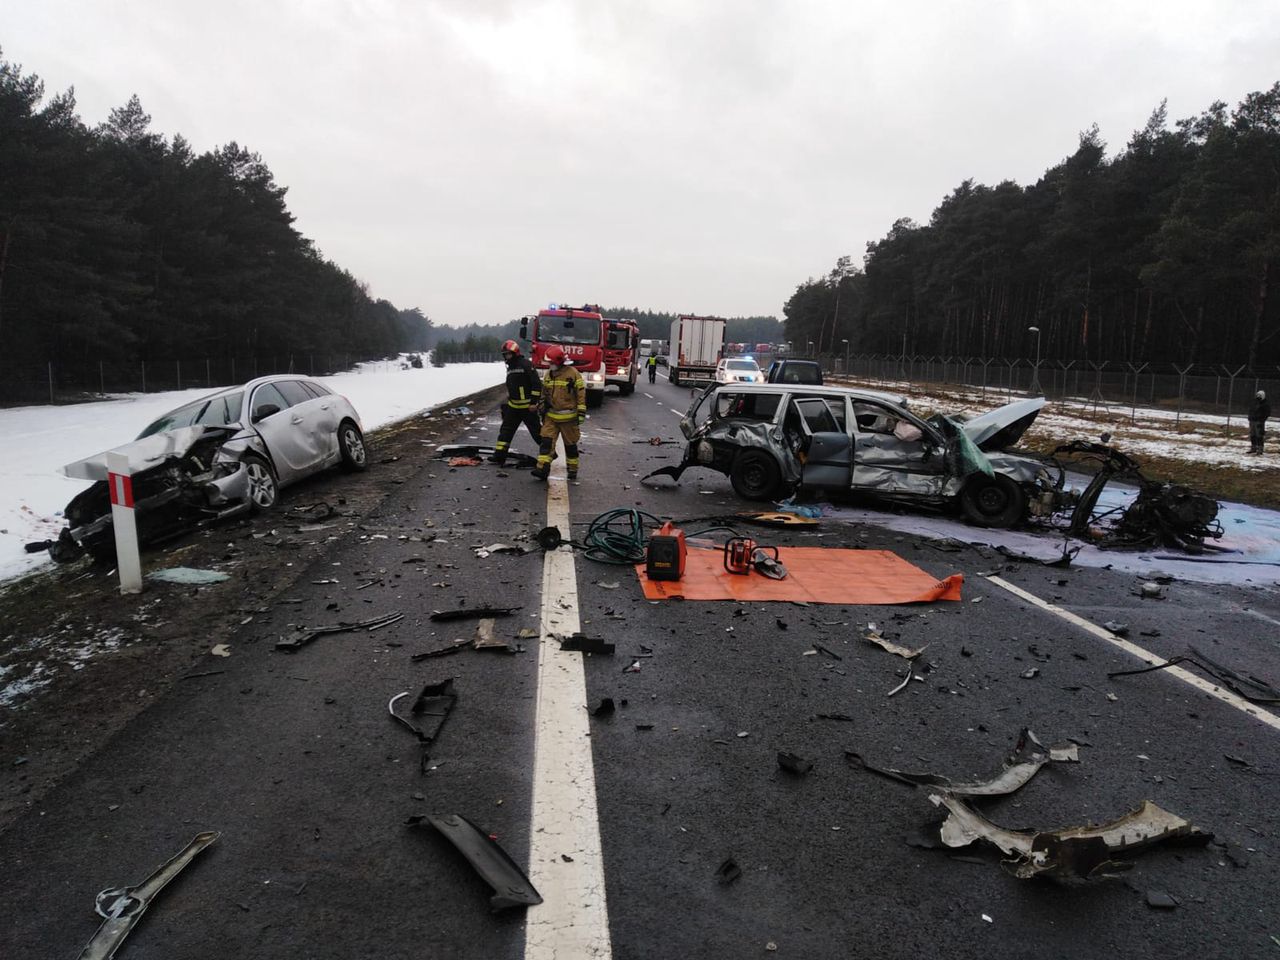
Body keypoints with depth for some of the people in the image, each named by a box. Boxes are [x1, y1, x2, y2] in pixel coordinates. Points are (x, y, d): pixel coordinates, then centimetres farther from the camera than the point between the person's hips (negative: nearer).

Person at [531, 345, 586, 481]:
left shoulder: (573, 373, -10)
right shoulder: (548, 374, 9)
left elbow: (581, 394, -9)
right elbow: (544, 393, 19)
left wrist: (581, 413, -11)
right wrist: (543, 411, 18)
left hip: (568, 417, -5)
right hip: (551, 416, 5)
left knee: (570, 444, 7)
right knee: (547, 441, -9)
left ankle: (573, 470, 21)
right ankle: (542, 468, -14)